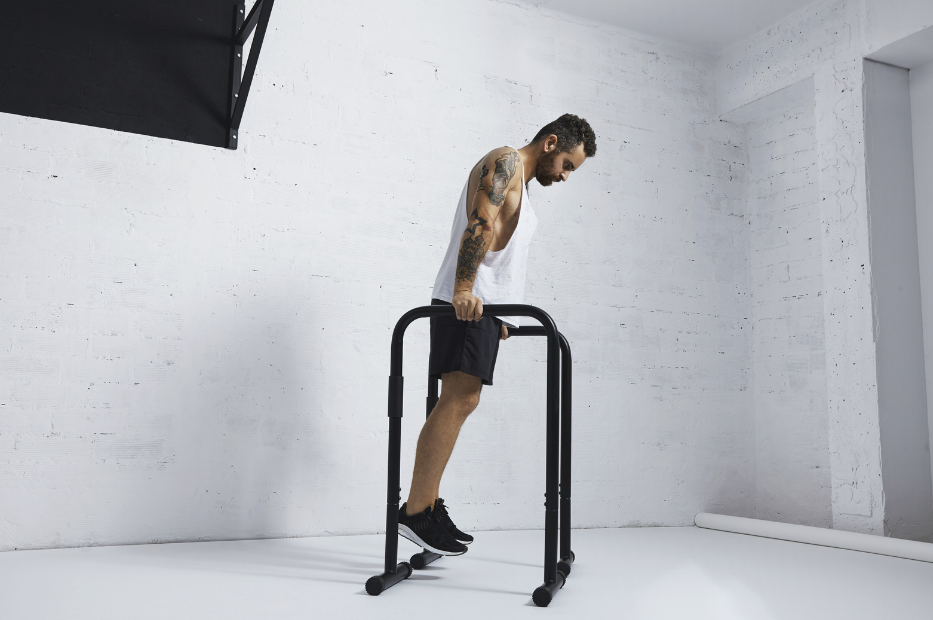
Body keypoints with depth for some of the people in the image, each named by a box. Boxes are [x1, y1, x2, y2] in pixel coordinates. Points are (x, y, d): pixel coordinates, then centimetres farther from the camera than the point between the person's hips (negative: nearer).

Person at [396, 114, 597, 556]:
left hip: (483, 305, 10)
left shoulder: (520, 185, 29)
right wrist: (464, 291, -29)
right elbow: (480, 224, -17)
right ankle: (415, 512, -16)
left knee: (460, 403, 5)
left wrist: (499, 316, 27)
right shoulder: (506, 161, -2)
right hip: (467, 302, -10)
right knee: (457, 401, -16)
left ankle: (427, 507, 6)